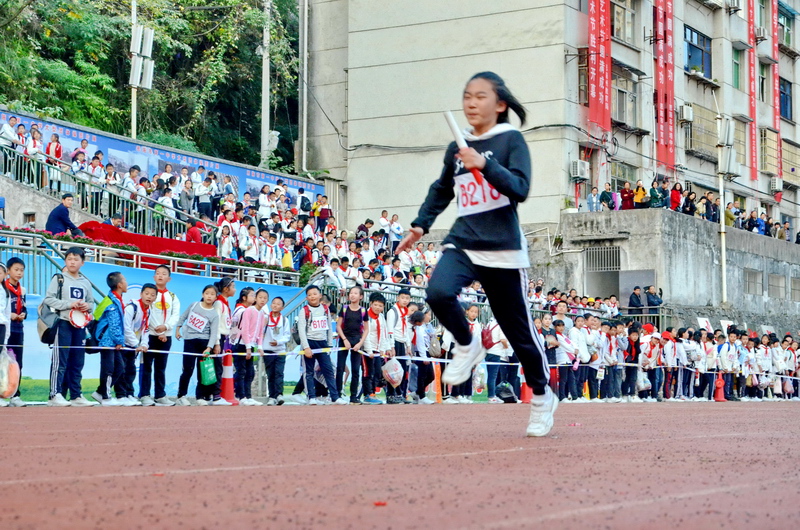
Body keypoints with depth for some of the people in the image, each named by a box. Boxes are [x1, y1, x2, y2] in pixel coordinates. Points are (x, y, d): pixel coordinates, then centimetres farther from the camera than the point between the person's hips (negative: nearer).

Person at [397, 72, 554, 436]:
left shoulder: (511, 141, -3)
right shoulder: (457, 148, 11)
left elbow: (520, 189, -16)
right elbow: (441, 191, 27)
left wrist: (485, 165, -27)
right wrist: (420, 225, 17)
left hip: (503, 251, -3)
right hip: (462, 244, 3)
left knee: (518, 330, 4)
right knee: (439, 292, -28)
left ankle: (542, 396, 28)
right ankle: (467, 347, 1)